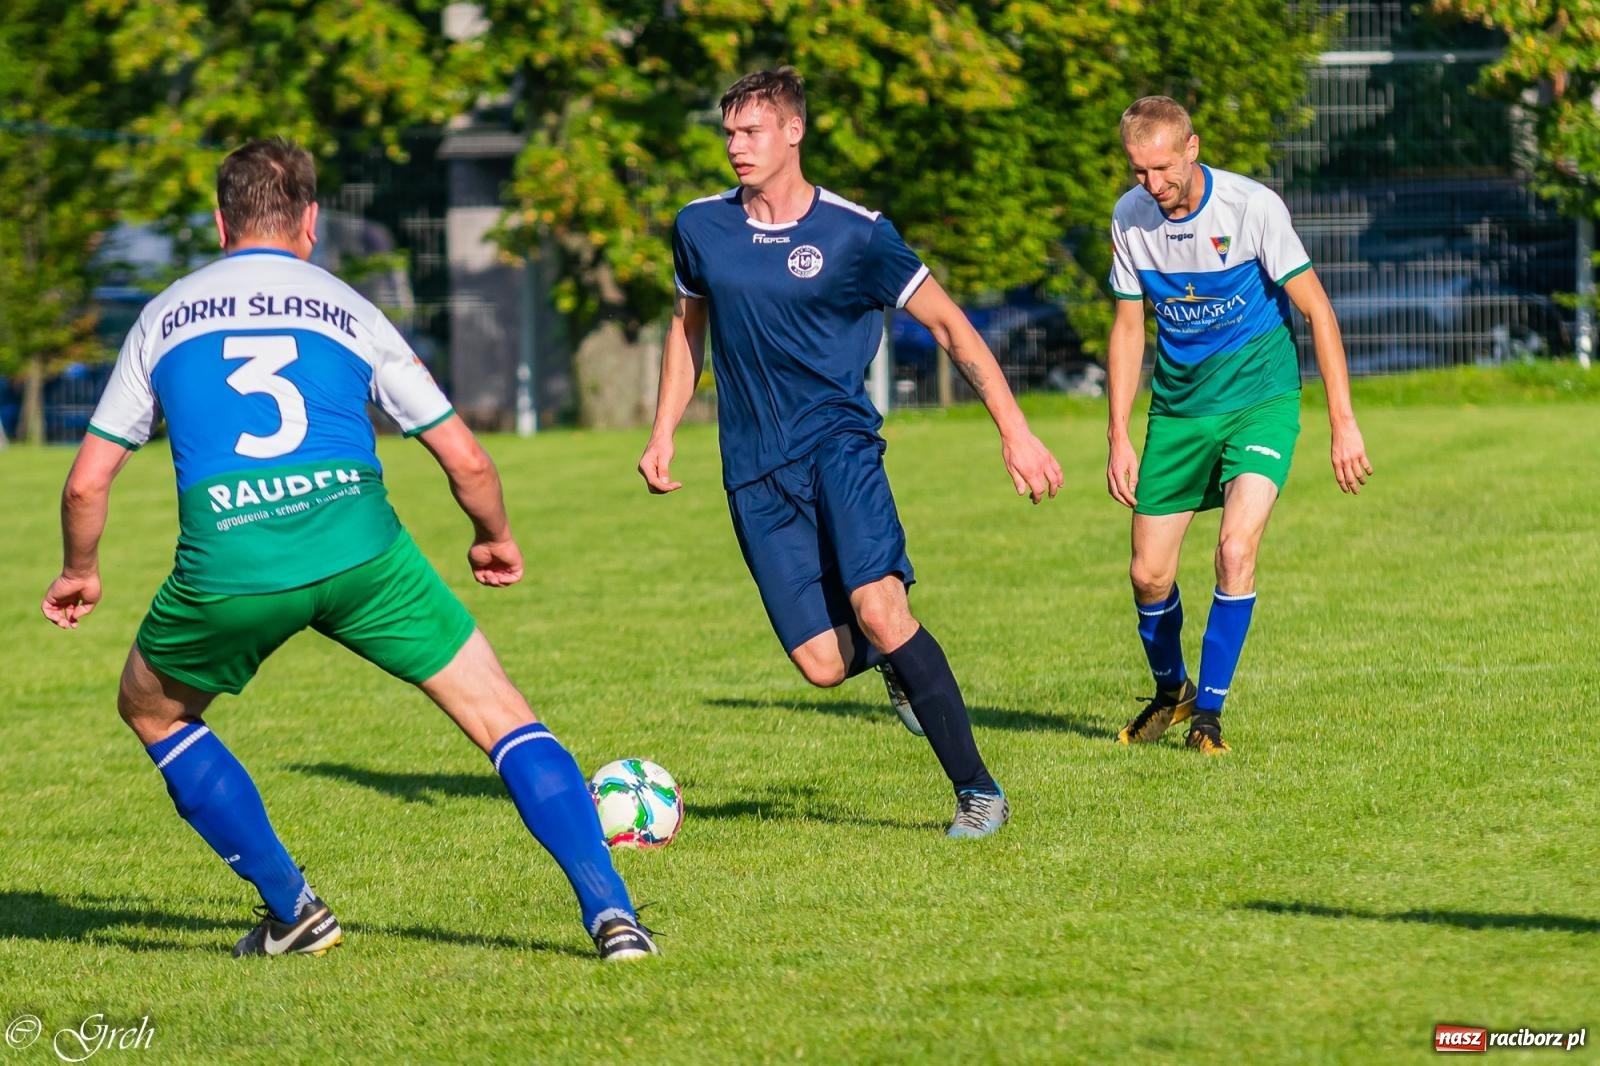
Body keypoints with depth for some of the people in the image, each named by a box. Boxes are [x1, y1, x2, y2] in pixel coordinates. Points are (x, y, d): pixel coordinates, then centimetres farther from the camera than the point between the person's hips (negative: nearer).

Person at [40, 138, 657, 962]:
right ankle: (610, 913, -1)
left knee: (151, 711, 28)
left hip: (225, 563, 0)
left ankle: (291, 907, 22)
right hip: (358, 545, 0)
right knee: (501, 715, 12)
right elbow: (466, 460, 17)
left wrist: (78, 574, 37)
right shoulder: (347, 310, 17)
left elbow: (88, 482, 19)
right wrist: (495, 539, 37)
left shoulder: (164, 317, 19)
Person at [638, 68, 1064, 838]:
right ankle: (895, 658, 31)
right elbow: (688, 326, 23)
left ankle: (977, 791, -16)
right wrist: (662, 435, 16)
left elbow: (949, 326, 0)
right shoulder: (702, 227, 5)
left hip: (838, 439, -3)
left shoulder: (854, 234, -6)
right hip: (755, 470, 3)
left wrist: (1015, 433, -5)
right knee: (824, 665, -8)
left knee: (877, 608, -26)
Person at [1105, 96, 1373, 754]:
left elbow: (1317, 310, -12)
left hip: (1260, 398, -4)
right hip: (1177, 405, 4)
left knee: (1236, 547, -22)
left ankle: (1208, 710, -9)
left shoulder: (1252, 206, -18)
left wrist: (1343, 423, -15)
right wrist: (1119, 440, 3)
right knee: (1148, 575, 1)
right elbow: (1128, 327, 7)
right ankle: (1170, 691, 30)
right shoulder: (1130, 218, -5)